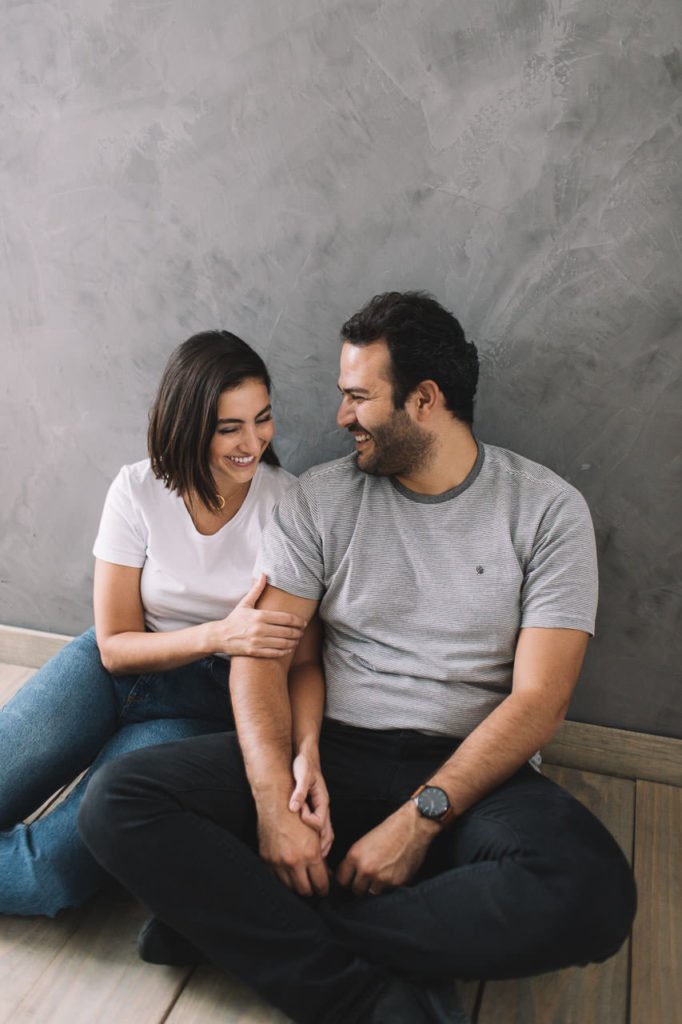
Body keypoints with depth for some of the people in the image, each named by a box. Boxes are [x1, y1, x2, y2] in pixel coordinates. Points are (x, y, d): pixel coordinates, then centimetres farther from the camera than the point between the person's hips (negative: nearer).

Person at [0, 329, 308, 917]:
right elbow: (114, 646, -7)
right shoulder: (139, 491, -8)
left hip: (207, 703, -1)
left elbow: (301, 651, -13)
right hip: (114, 671, 2)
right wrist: (217, 635, -25)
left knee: (54, 868, -21)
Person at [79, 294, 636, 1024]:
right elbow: (262, 653, -3)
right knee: (118, 801, -20)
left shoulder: (547, 509, -1)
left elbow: (538, 697, -8)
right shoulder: (319, 499, 4)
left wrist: (419, 819, -17)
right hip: (329, 751, 2)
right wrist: (275, 802, -19)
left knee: (592, 893, -34)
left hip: (465, 773, -1)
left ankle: (234, 922, -20)